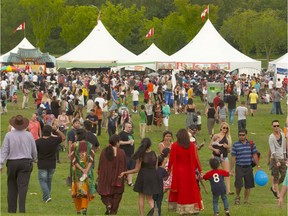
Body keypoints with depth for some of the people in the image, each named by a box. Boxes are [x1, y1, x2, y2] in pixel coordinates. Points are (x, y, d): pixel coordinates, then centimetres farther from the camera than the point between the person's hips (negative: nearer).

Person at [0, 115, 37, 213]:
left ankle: (11, 210, 13)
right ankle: (22, 209, -14)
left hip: (12, 163, 0)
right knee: (23, 187, -4)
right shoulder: (29, 135, -2)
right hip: (25, 163, 0)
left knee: (12, 188, 10)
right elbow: (34, 151, 7)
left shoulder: (9, 135, -6)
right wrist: (34, 159, 26)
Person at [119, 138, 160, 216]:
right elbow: (156, 168, 4)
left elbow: (137, 169, -11)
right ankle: (152, 207, -19)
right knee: (149, 197, 13)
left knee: (141, 197, 14)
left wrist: (124, 173, -3)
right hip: (153, 176, 3)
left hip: (143, 176, -3)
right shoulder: (154, 154, -2)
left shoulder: (141, 156, -12)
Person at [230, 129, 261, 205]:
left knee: (248, 185, 4)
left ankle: (246, 200, 18)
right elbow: (233, 157, 0)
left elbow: (254, 155, 9)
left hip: (248, 167, 2)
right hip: (239, 167, -2)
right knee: (239, 184, -8)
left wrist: (258, 166, 6)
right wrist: (232, 169, -1)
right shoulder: (235, 145, -1)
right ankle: (237, 197, 20)